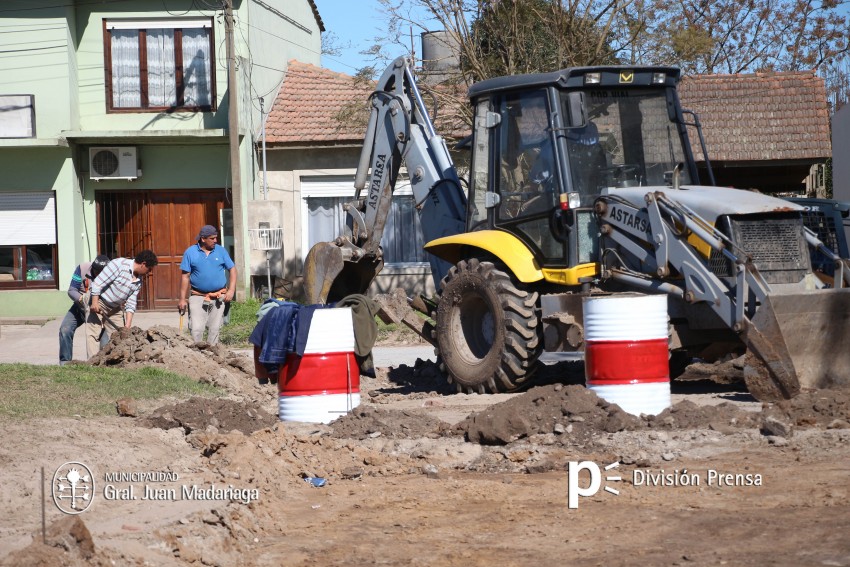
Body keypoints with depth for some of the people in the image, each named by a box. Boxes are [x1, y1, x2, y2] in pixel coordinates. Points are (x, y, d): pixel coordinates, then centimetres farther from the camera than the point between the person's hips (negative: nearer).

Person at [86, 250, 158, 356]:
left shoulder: (138, 282, 2)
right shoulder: (120, 264, -20)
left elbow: (130, 304, 2)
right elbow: (98, 283, -21)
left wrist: (127, 326, -6)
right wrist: (94, 303, -25)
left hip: (115, 309, 8)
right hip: (98, 303, -8)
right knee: (94, 333, -13)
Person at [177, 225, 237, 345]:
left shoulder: (221, 251, 4)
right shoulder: (190, 252, -1)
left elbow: (232, 269, 7)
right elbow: (185, 276, 0)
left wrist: (231, 290, -5)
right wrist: (182, 299, -2)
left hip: (219, 297, 2)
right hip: (198, 296, -2)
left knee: (215, 329, 7)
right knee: (196, 329, -12)